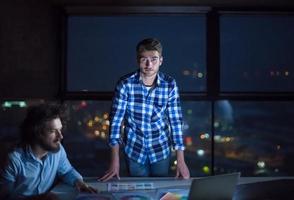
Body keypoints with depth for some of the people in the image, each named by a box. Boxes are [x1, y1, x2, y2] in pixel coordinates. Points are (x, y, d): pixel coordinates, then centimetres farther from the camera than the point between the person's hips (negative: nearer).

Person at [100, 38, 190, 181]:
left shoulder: (170, 85, -12)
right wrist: (115, 161, -17)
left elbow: (176, 121, -7)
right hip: (134, 150, -1)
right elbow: (116, 120, -14)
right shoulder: (125, 84, -16)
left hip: (161, 149, 1)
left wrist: (181, 161, -10)